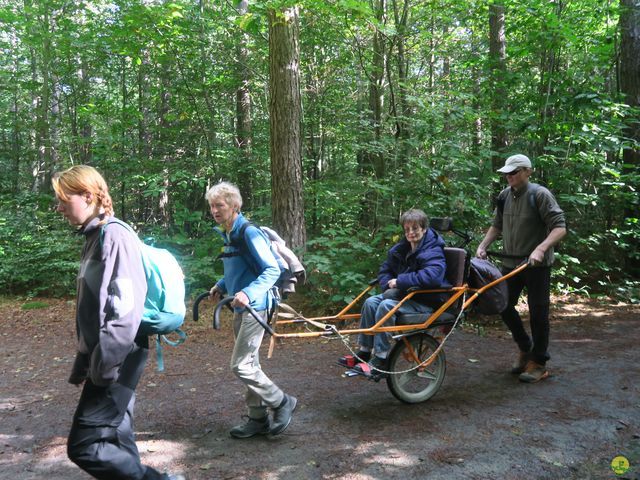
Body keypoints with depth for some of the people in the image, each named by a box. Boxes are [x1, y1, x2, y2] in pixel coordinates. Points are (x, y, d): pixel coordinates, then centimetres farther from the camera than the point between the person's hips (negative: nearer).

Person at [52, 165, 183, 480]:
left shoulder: (114, 236, -17)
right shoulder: (93, 238, 12)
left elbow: (126, 306, -24)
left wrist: (104, 364, -22)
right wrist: (84, 360, 20)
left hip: (116, 359, -9)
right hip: (103, 356, 9)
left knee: (83, 445, -6)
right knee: (115, 438, 17)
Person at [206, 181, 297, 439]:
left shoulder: (249, 233, -16)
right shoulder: (228, 235, 11)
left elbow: (272, 270, -20)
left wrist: (248, 293, -31)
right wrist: (221, 286, 9)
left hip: (253, 306, -9)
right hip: (240, 308, 9)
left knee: (241, 365, -9)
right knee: (249, 364, 14)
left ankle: (282, 402, 10)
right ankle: (258, 419, 25)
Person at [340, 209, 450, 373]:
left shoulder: (433, 252, -16)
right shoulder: (401, 249, 7)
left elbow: (431, 276, -35)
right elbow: (385, 271, 15)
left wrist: (399, 282, -27)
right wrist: (390, 285, -8)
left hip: (426, 301, -8)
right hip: (405, 294, 8)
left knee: (386, 306, -29)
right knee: (371, 302, -13)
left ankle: (380, 360, -22)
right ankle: (364, 352, -4)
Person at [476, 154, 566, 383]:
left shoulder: (540, 195, -13)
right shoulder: (504, 196, 5)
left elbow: (560, 227, -18)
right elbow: (497, 226, 17)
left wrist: (541, 249, -32)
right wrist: (482, 246, 2)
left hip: (536, 264, -6)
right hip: (510, 262, 6)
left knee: (537, 312, 0)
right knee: (504, 306, 9)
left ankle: (539, 363, 14)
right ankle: (525, 348, 31)